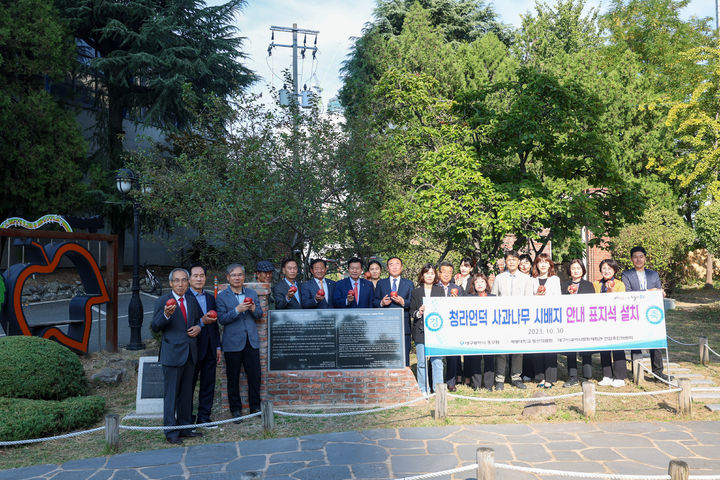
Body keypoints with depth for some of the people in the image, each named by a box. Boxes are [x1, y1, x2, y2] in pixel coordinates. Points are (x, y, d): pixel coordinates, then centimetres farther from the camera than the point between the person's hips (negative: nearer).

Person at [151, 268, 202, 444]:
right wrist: (166, 315, -27)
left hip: (190, 353, 6)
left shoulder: (192, 301, 12)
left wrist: (198, 327, 2)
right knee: (171, 393, -1)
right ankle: (171, 432, 7)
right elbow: (154, 327, -9)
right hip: (172, 353, -6)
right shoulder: (162, 301, -4)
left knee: (186, 393, 13)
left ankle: (185, 427, 24)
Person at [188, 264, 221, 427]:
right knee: (189, 385, 5)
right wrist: (201, 322, -23)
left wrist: (218, 347, 13)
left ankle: (204, 417, 20)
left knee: (208, 384, 10)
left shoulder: (210, 298, 13)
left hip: (210, 349, 6)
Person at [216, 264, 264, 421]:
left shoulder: (252, 293, 9)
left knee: (255, 375, 6)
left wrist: (254, 309, -12)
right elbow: (222, 319, -10)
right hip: (232, 343, -3)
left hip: (251, 341, 3)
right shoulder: (222, 297, -2)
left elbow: (260, 315, 9)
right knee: (233, 378, 7)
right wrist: (237, 310, -22)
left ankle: (255, 407, 21)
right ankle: (235, 409, 20)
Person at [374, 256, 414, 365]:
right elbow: (374, 302, 10)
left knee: (404, 359, -1)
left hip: (403, 326, 0)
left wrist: (403, 302, -13)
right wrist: (381, 303, -10)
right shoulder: (381, 283, 14)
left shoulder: (409, 284, 14)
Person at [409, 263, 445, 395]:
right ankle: (424, 389, 12)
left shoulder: (440, 290, 12)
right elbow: (411, 312, 8)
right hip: (420, 331, 0)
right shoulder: (416, 292, 10)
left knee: (437, 361, -4)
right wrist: (419, 313, -12)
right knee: (422, 362, 1)